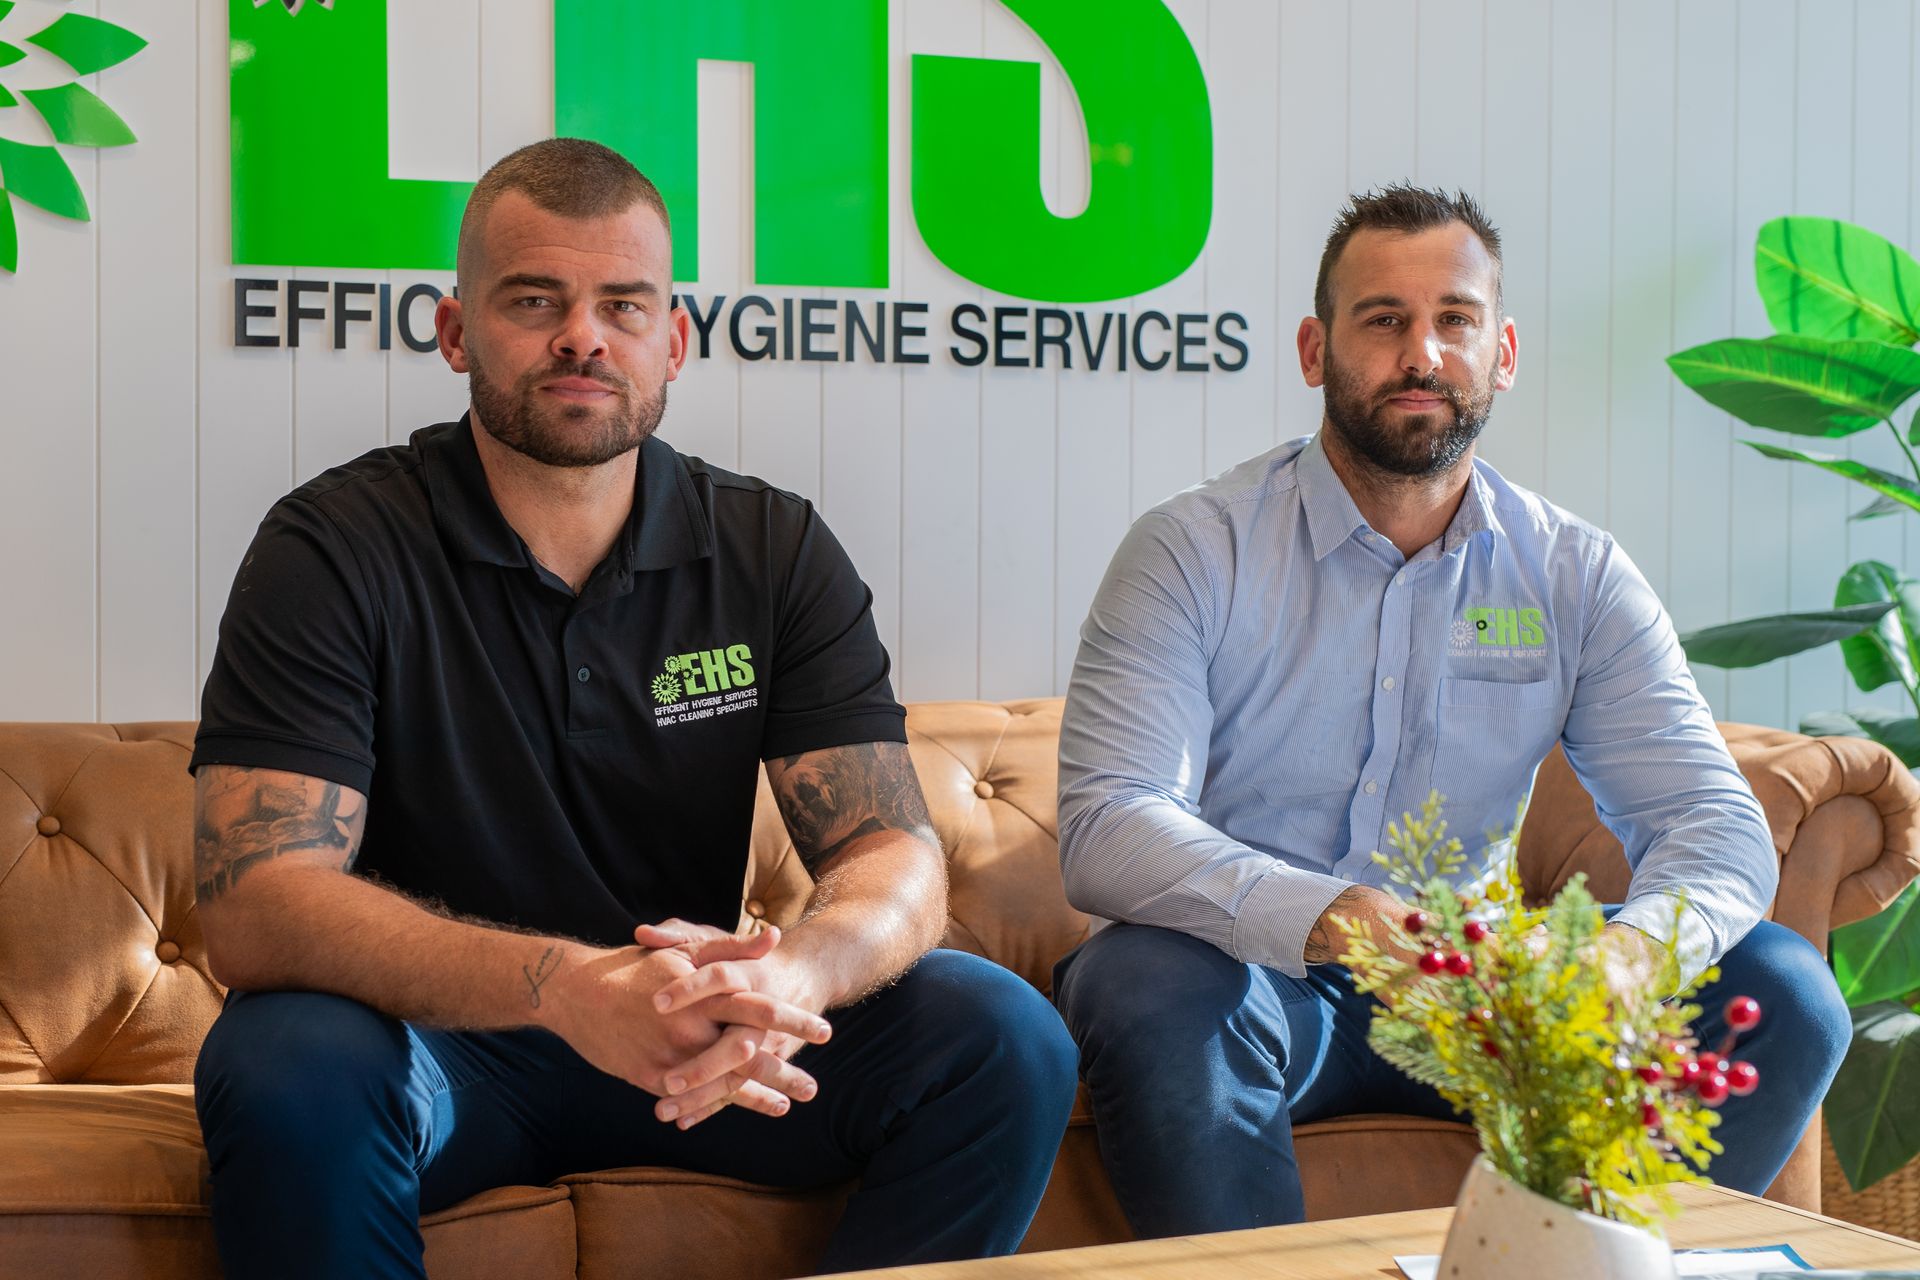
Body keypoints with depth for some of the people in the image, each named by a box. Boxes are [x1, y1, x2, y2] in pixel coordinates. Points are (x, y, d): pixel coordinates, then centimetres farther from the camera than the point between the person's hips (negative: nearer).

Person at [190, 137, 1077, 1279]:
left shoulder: (777, 551, 0)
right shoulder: (334, 549, -11)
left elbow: (896, 854, -8)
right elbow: (252, 904, -22)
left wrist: (792, 972, -34)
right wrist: (559, 983, -39)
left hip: (693, 1038, 3)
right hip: (432, 1040, -3)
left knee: (1007, 1039, -18)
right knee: (288, 1065, -35)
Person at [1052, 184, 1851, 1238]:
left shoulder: (1576, 577, 3)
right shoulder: (1196, 551, -8)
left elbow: (1712, 816, -3)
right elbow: (1104, 826, -20)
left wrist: (1633, 947, -28)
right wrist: (1323, 915, -38)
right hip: (1254, 978, -3)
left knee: (1780, 992, -13)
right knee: (1150, 985, -36)